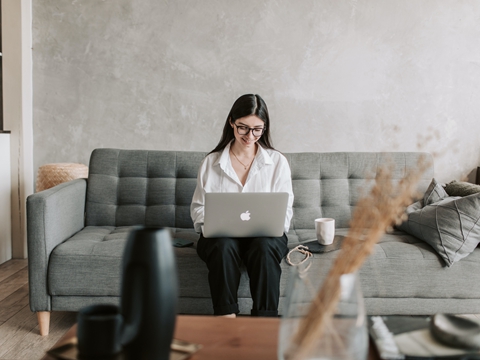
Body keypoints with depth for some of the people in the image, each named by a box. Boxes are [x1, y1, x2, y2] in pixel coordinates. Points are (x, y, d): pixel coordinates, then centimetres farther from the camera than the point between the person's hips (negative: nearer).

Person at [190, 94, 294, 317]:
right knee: (224, 246, -35)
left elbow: (284, 211, 7)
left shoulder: (277, 162, 10)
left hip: (265, 235, 0)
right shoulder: (211, 163, 12)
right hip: (221, 234, 0)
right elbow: (198, 208, 12)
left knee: (264, 248, -35)